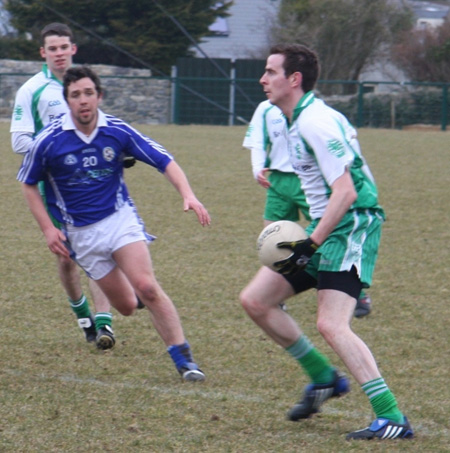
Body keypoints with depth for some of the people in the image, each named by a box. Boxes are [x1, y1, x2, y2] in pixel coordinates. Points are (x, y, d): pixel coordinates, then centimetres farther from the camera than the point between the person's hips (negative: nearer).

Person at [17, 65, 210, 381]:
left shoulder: (118, 131, -10)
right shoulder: (49, 140, -11)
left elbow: (164, 161, -7)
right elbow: (29, 184, 4)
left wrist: (188, 194, -23)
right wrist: (47, 229, -5)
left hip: (120, 218, 0)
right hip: (81, 233, 0)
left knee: (146, 287, -20)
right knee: (126, 306, 1)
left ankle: (183, 358, -16)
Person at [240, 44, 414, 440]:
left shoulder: (317, 122, -19)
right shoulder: (296, 121, 12)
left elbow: (344, 193, -24)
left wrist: (310, 244, -24)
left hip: (351, 228, -10)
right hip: (325, 227, 10)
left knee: (331, 325, -21)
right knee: (255, 300, 9)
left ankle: (392, 418, -21)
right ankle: (324, 378, 19)